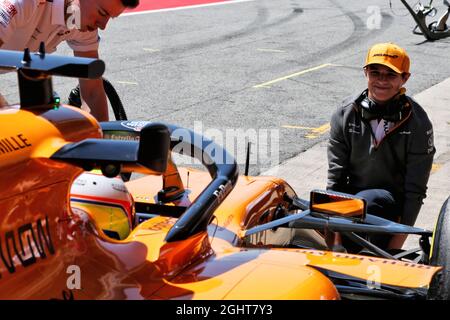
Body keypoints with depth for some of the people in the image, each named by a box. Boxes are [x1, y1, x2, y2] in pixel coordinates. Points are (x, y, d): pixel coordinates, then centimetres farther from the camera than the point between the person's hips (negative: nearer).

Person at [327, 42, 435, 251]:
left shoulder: (417, 123, -8)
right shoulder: (345, 114, -1)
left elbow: (416, 189, -8)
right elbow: (335, 176, -2)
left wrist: (397, 244, -16)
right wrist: (336, 236, -11)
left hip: (393, 201, -3)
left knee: (364, 201, -35)